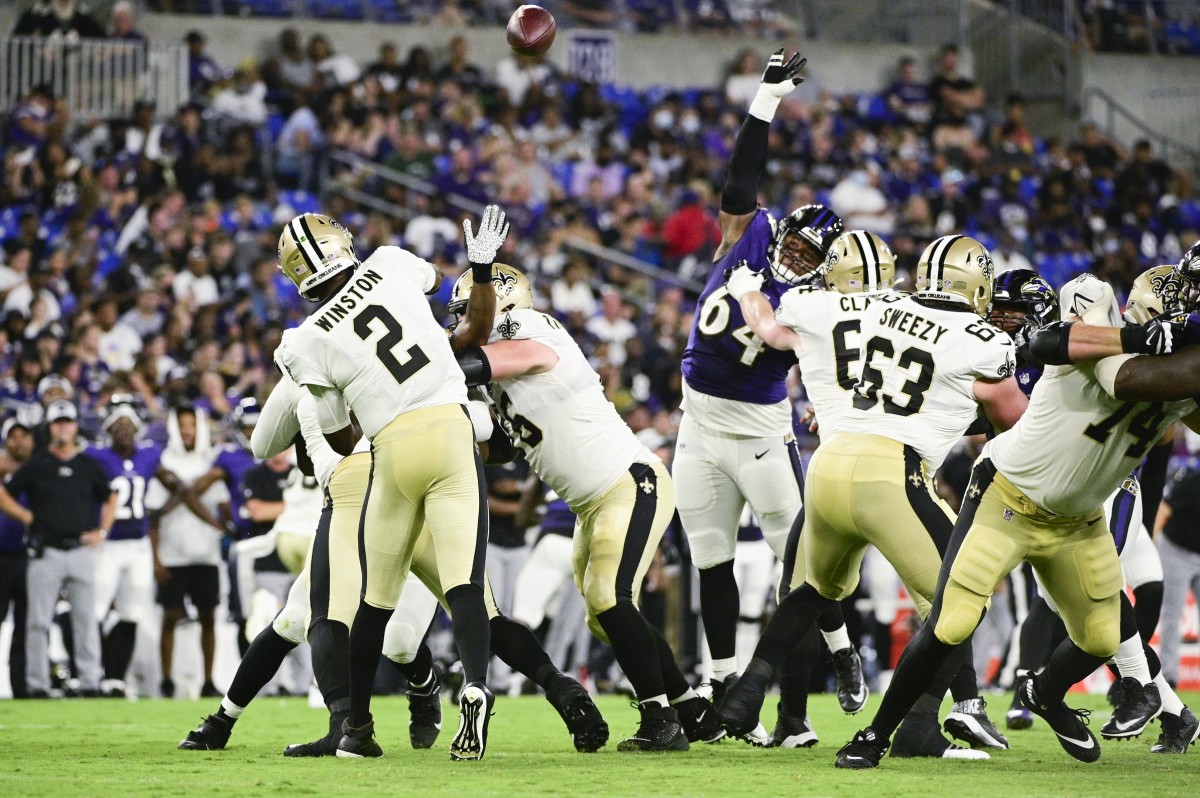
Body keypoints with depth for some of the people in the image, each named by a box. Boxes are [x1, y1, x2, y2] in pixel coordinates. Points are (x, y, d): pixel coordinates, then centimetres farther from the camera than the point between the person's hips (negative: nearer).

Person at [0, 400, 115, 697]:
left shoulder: (89, 466, 10)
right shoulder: (36, 465, 3)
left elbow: (110, 498, 22)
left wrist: (102, 531, 9)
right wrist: (28, 518, -2)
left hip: (81, 550, 2)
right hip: (46, 552, -2)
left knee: (86, 619, 2)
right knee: (39, 621, -2)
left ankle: (89, 682, 5)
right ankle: (37, 684, 2)